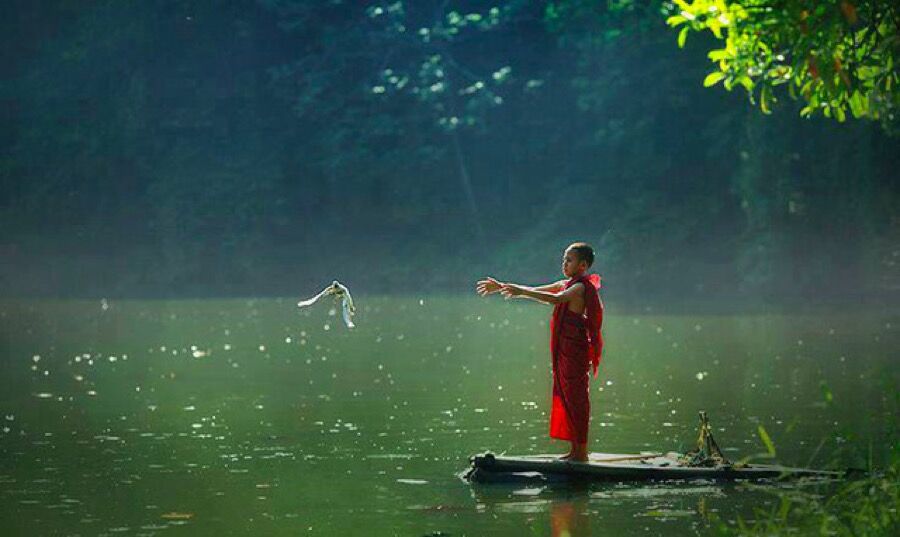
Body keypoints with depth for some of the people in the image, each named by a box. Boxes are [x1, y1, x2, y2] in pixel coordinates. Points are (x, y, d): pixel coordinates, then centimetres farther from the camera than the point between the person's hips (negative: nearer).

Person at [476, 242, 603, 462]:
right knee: (567, 398, 11)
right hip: (564, 351, 10)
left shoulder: (581, 287, -12)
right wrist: (501, 287, 15)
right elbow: (535, 291, 20)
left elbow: (555, 299, -30)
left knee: (576, 398, -7)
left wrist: (521, 292, -33)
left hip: (575, 351, -10)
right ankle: (575, 450, 16)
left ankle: (581, 451, -4)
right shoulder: (567, 285, 17)